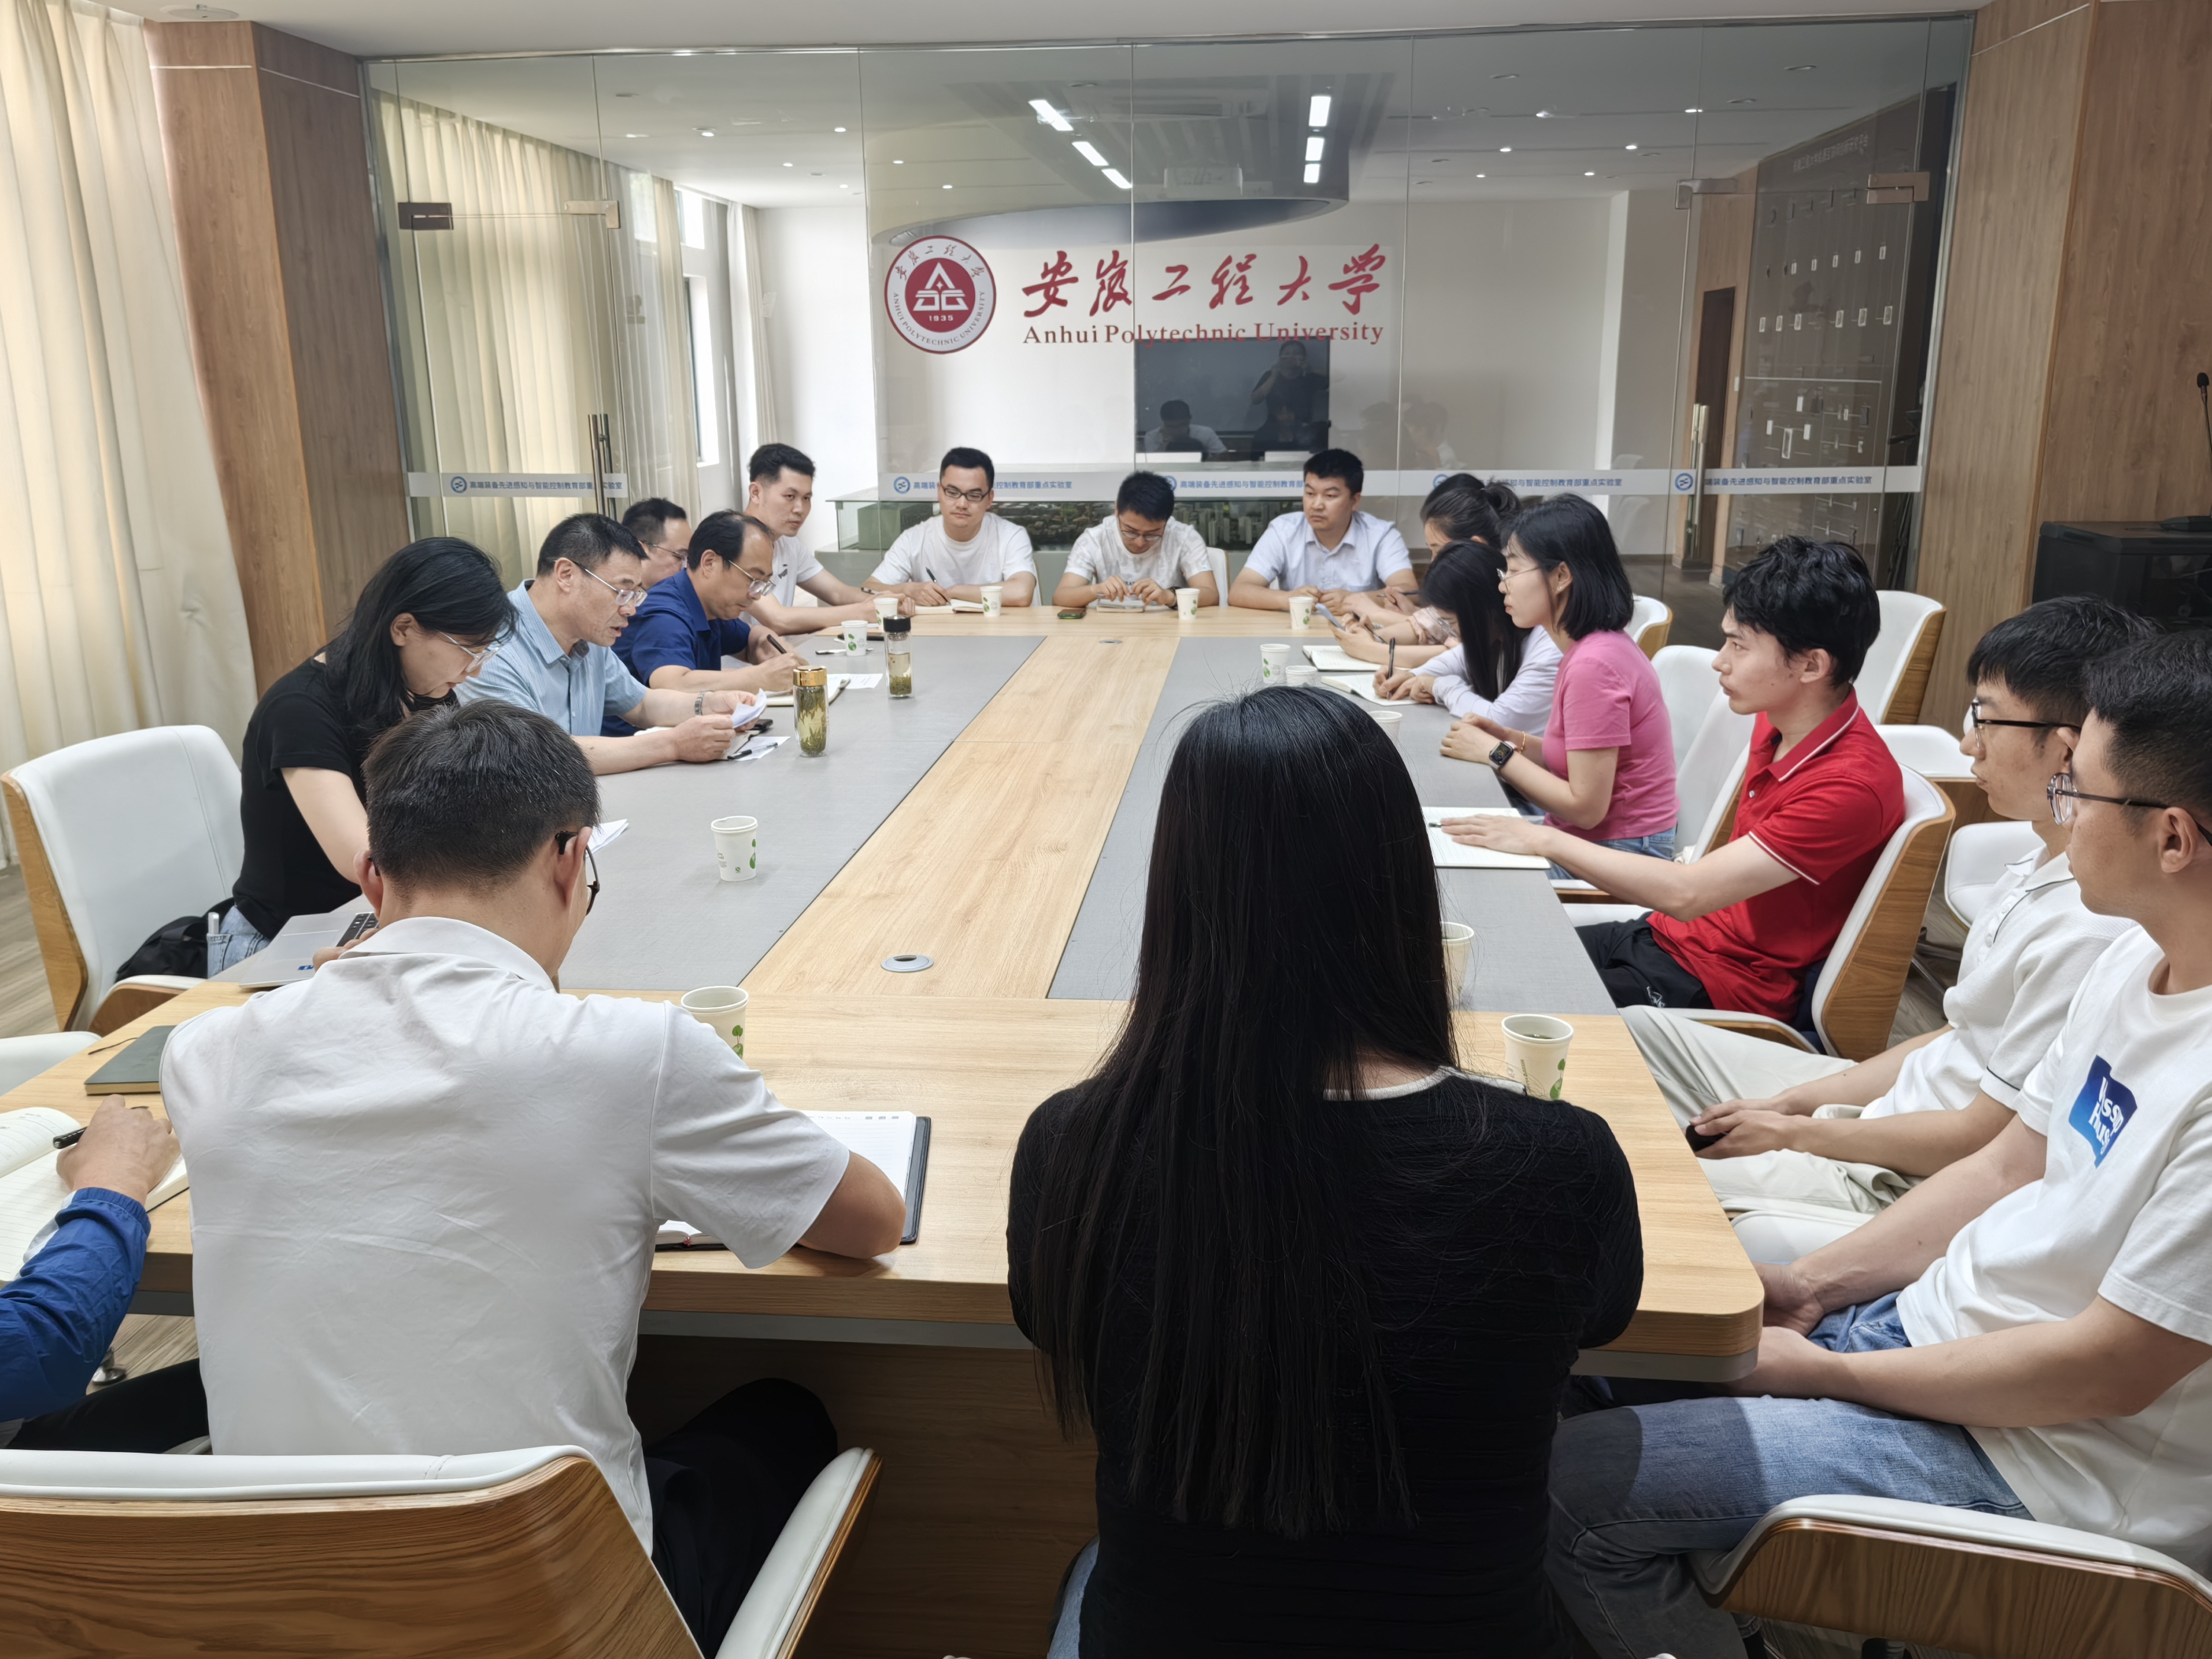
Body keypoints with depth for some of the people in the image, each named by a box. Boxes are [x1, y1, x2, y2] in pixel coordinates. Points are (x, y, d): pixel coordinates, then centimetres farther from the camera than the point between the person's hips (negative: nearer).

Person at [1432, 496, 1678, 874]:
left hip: (1619, 855, -8)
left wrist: (1496, 754, -14)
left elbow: (1586, 807, -21)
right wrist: (1510, 739, -1)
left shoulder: (1593, 664, -23)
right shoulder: (1596, 646, 6)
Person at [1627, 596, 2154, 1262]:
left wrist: (1794, 1134, -10)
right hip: (1894, 1106, 10)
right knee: (1642, 1030, 13)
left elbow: (1983, 1142, -22)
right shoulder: (2044, 867, 4)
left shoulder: (2092, 928, -27)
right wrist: (1790, 1102, 6)